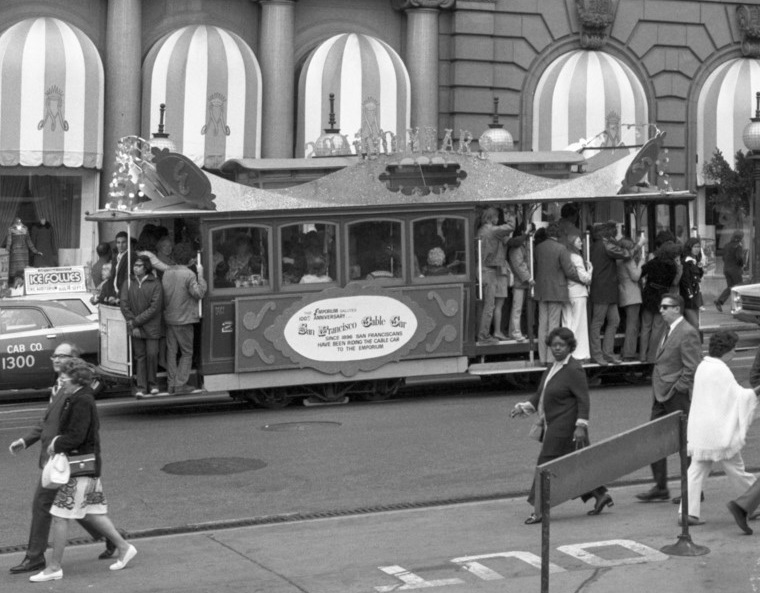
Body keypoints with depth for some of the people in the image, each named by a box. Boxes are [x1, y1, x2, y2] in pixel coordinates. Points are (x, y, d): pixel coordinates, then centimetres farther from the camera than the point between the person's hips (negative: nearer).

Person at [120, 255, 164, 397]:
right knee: (140, 356, 3)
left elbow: (154, 308, -9)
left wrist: (136, 321, -11)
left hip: (151, 327, -2)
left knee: (152, 354, -4)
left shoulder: (155, 284, -5)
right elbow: (124, 304, 1)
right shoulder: (129, 284, 5)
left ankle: (153, 384, 14)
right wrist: (133, 324, -8)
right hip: (135, 327, 2)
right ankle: (141, 387, 6)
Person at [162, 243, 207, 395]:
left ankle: (171, 384, 12)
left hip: (169, 318, 6)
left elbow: (164, 294, 9)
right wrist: (200, 275, -13)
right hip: (184, 320, -5)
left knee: (171, 352, 11)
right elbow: (199, 293, -17)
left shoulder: (167, 272, 4)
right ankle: (180, 385, 0)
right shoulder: (189, 275, -15)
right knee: (186, 353, 5)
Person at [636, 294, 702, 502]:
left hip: (678, 399, -9)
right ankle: (660, 487, 15)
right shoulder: (669, 331, 15)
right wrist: (659, 393, 15)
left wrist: (676, 391, -17)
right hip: (661, 398, 9)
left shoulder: (688, 333, -14)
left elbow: (692, 369, -18)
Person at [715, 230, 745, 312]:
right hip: (735, 269, -7)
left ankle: (719, 301, -6)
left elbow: (724, 257, 13)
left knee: (730, 287, 11)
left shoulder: (727, 245, 10)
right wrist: (742, 265, -6)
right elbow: (739, 257, -24)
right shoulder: (739, 246, -14)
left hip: (726, 268, 7)